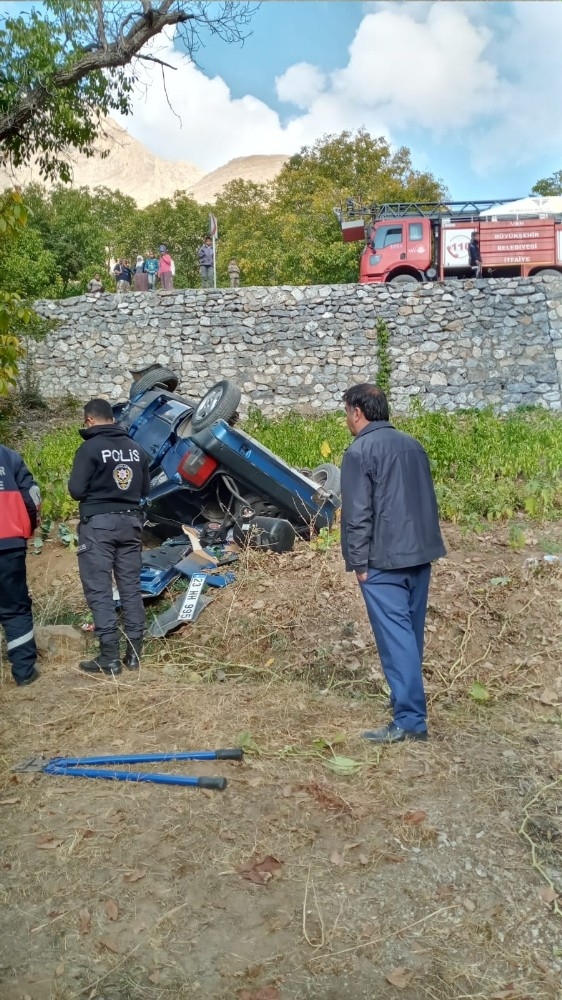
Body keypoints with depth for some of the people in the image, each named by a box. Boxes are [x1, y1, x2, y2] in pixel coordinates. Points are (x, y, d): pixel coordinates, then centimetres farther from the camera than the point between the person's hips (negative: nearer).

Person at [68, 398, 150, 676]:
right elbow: (145, 489, 13)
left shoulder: (90, 448, -10)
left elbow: (76, 490, -13)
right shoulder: (135, 448, 8)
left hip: (99, 523, -6)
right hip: (130, 521, 6)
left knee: (99, 590, -1)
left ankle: (109, 657, -2)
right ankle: (134, 653, 14)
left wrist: (94, 487, 8)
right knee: (131, 588, 10)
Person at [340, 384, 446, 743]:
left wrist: (358, 561, -8)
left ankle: (410, 720, -6)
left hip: (384, 559, -8)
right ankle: (408, 697, 32)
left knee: (396, 637, -6)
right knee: (412, 632, 18)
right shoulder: (413, 445, 14)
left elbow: (357, 514, -14)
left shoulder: (360, 451, -10)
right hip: (420, 553, 8)